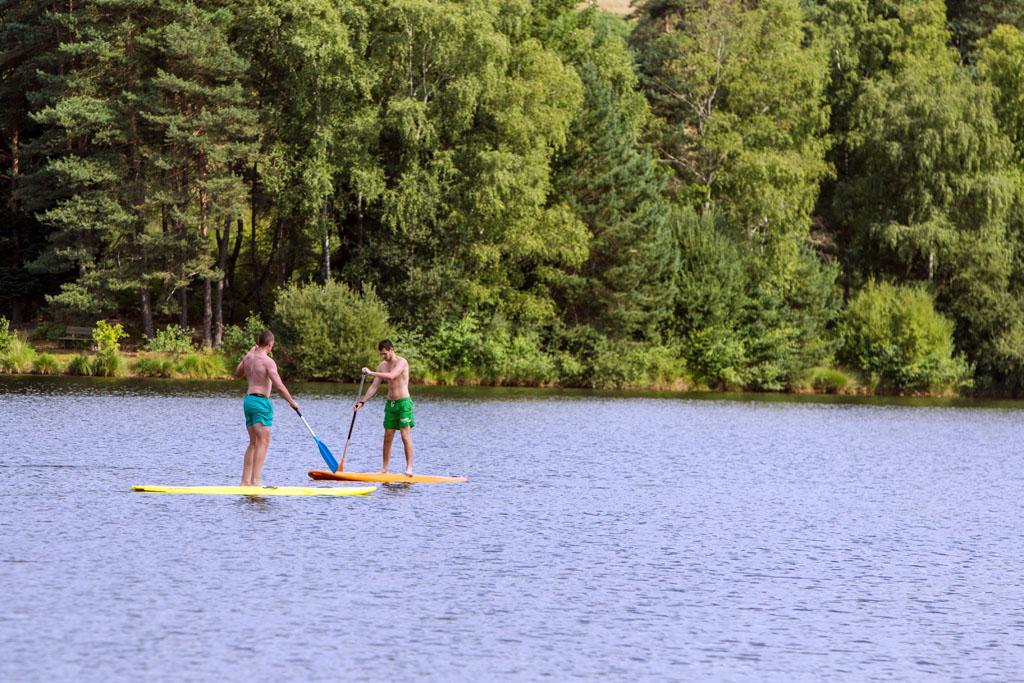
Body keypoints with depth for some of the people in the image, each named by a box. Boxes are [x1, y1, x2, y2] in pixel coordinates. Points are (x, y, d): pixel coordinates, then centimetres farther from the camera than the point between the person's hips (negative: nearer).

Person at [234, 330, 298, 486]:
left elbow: (237, 374, 31)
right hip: (261, 402, -8)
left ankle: (245, 481, 12)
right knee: (263, 442, -8)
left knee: (253, 442, 13)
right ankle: (256, 480, -17)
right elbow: (279, 386, -19)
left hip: (248, 400, 8)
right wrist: (291, 402, -6)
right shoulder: (268, 361, -13)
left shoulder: (248, 358, 10)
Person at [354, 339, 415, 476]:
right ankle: (384, 469, 9)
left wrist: (371, 372, -24)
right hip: (390, 403, 7)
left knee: (406, 436, -9)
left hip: (403, 403, -7)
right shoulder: (382, 366, 10)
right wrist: (362, 402, 2)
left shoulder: (401, 362, -10)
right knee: (387, 438, 6)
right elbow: (374, 387, 11)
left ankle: (409, 468, -9)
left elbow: (391, 376, -28)